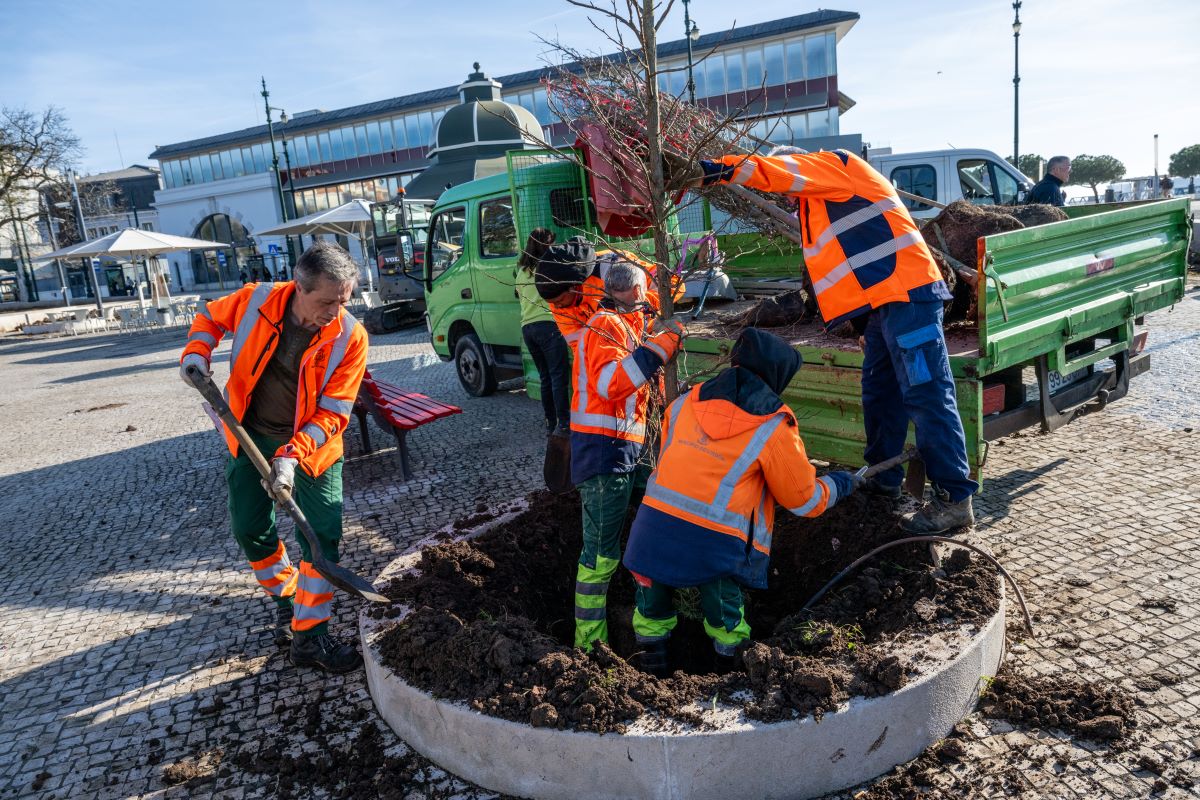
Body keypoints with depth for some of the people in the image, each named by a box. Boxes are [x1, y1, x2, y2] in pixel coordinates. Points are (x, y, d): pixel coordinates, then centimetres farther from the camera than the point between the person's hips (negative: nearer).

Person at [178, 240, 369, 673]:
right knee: (250, 529, 9)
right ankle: (285, 596, 36)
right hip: (249, 437, 3)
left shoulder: (350, 337, -23)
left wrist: (292, 455, -32)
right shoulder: (256, 301, -17)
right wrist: (196, 354, -12)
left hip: (311, 443, -2)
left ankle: (308, 634, 4)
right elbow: (210, 317, 6)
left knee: (323, 534, -9)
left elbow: (333, 413, -22)